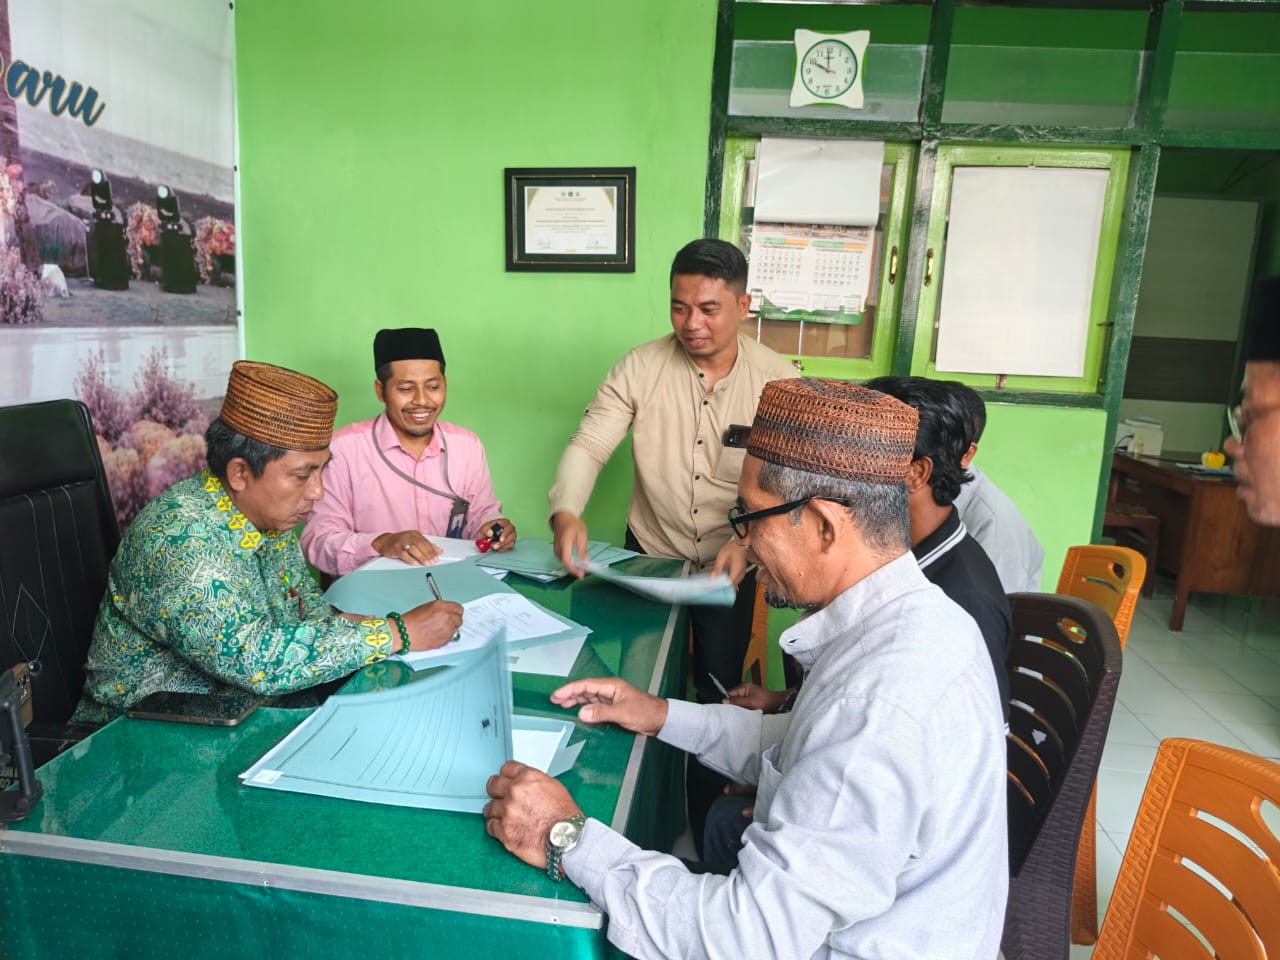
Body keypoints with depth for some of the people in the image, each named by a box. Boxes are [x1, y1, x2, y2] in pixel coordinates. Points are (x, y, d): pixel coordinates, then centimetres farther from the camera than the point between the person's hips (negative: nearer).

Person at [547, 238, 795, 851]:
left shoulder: (777, 380, -12)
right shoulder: (639, 369, -11)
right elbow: (588, 445, -15)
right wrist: (566, 513, -33)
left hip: (729, 564, 0)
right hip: (649, 556, 1)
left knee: (718, 697, 10)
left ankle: (706, 832, 35)